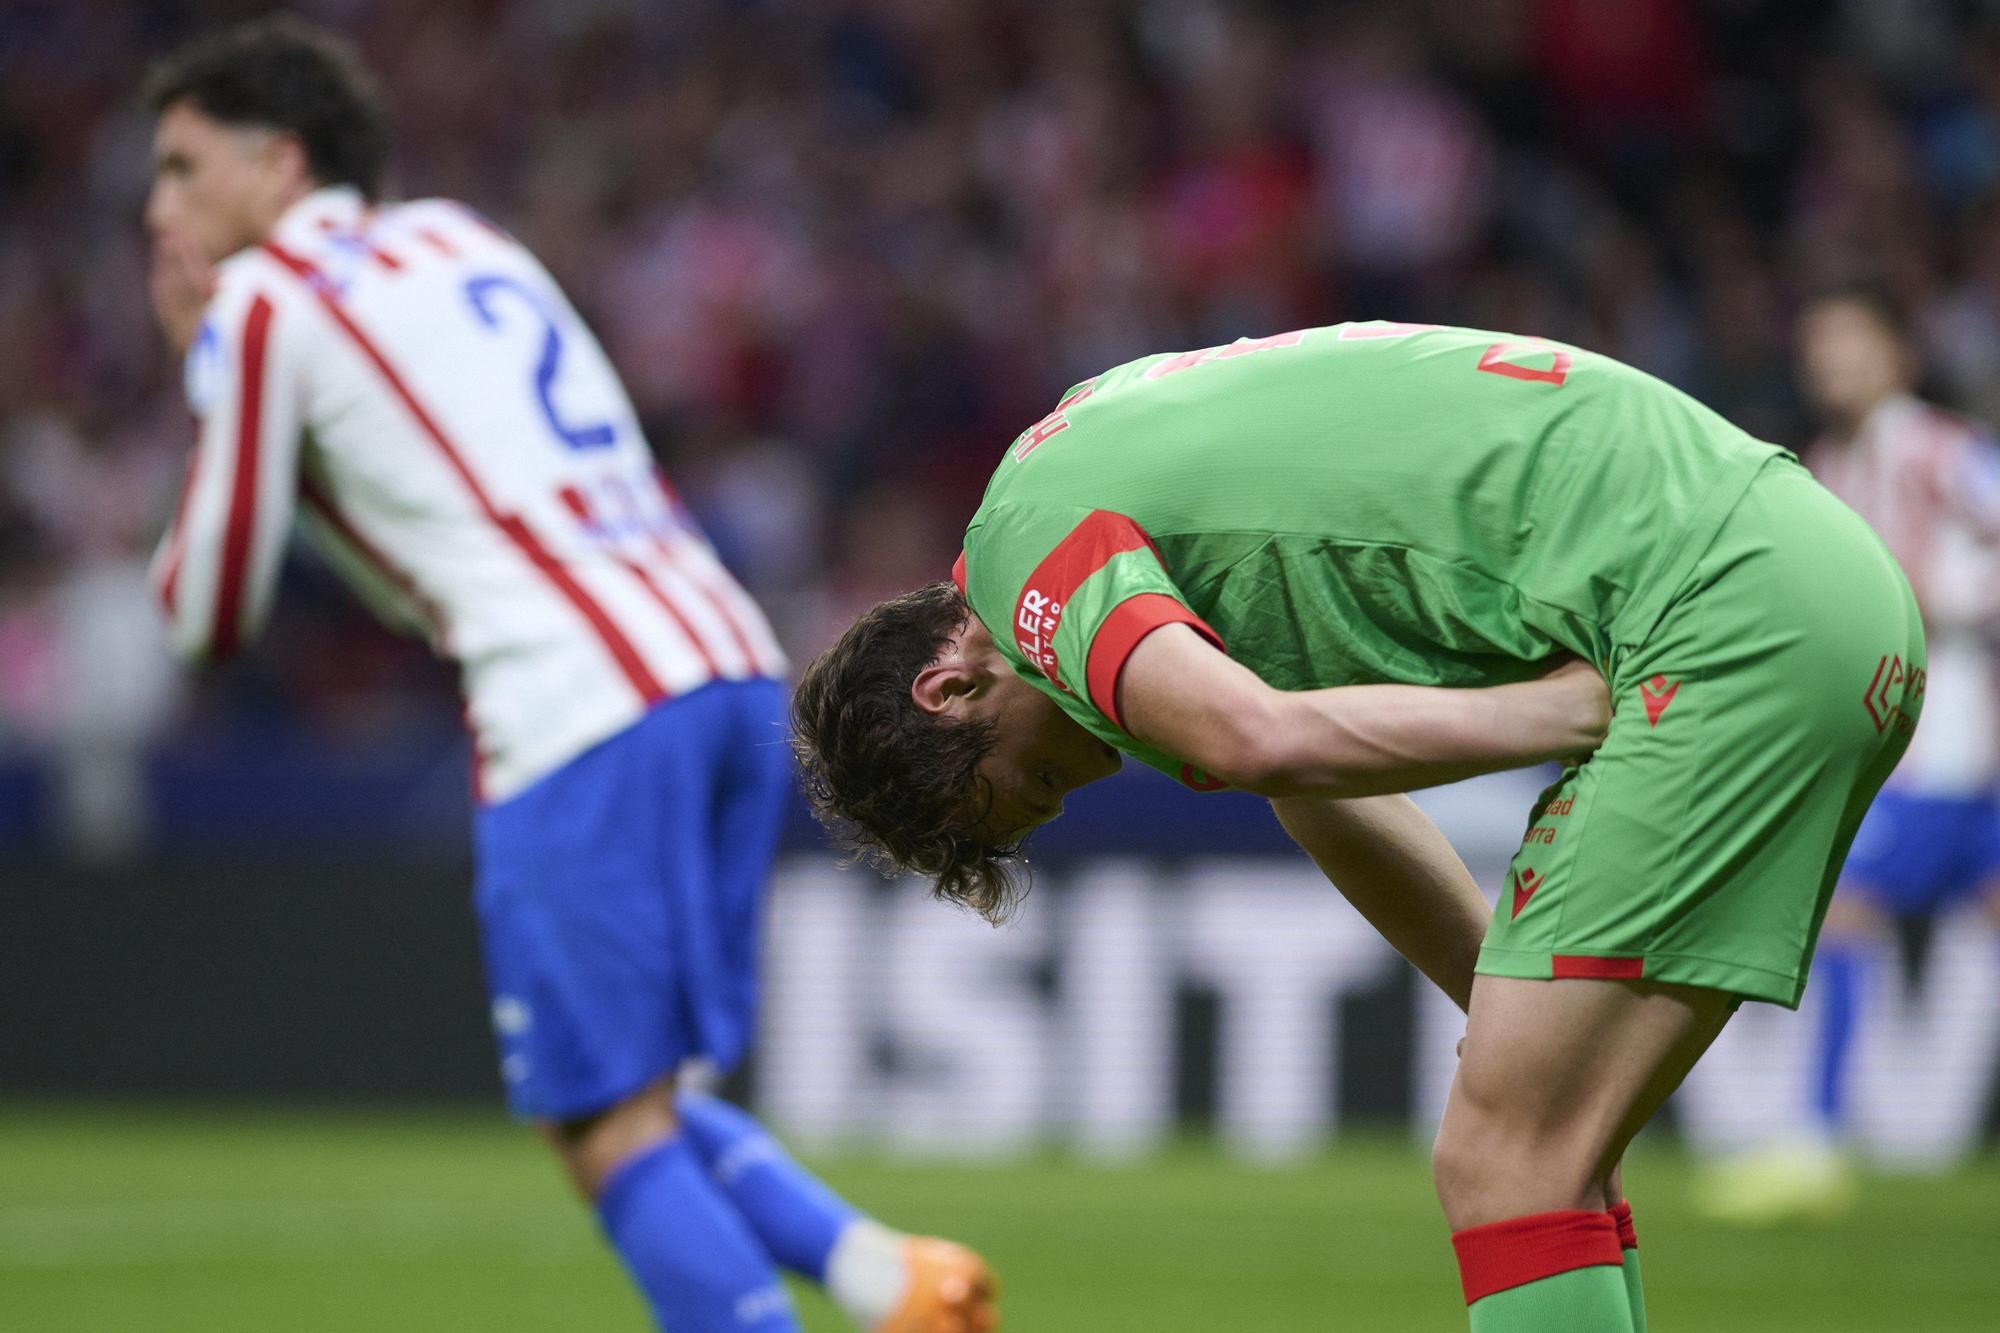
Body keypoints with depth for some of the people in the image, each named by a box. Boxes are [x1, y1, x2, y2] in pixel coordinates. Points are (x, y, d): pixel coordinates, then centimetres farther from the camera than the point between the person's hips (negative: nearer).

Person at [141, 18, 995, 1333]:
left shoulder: (261, 300, 4)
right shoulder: (464, 242, 27)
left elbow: (212, 614, 8)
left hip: (581, 713, -8)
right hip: (734, 669, 8)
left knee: (607, 1126, -3)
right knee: (629, 1097, 16)